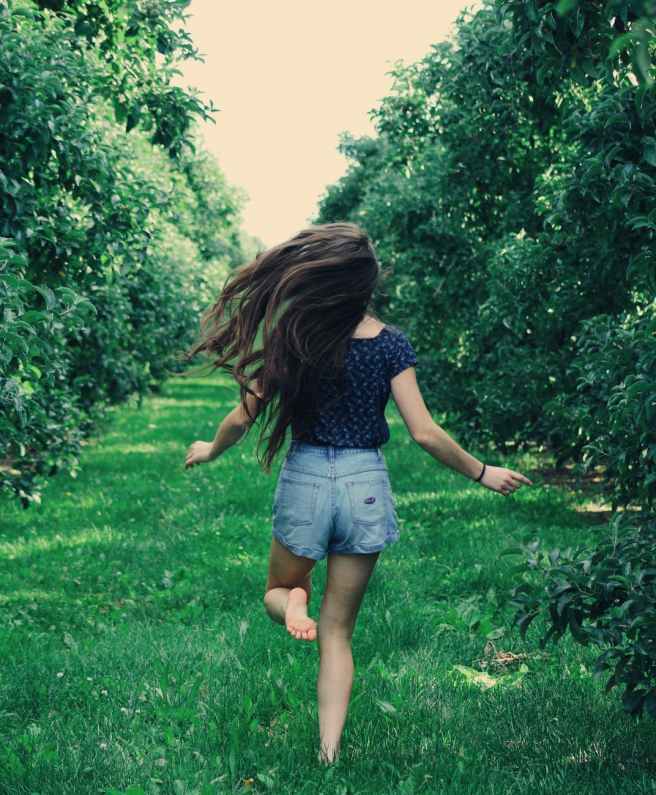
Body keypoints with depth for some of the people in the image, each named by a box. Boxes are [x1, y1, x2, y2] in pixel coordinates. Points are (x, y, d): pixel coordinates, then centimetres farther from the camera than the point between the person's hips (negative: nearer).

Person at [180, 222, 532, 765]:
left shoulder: (291, 337, -8)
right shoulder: (391, 344, -8)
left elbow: (245, 415, -3)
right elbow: (424, 433, -9)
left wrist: (211, 450, 17)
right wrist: (482, 474, 5)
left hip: (304, 480, -1)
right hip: (364, 485, 1)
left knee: (278, 590, 27)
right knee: (338, 631, 13)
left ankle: (294, 601, -9)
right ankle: (330, 753, 4)